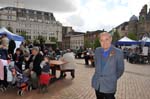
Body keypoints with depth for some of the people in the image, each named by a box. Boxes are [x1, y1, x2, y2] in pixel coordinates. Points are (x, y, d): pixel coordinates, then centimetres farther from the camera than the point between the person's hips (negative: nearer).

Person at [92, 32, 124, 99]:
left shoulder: (118, 52, -11)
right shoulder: (97, 51, 1)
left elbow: (120, 69, -2)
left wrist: (113, 79, 2)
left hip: (109, 85, -4)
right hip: (97, 84, 4)